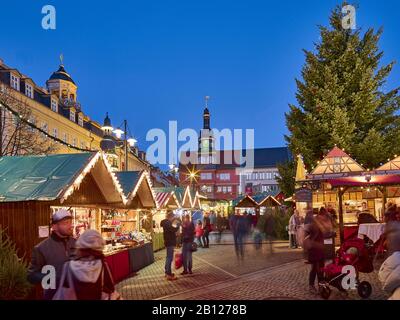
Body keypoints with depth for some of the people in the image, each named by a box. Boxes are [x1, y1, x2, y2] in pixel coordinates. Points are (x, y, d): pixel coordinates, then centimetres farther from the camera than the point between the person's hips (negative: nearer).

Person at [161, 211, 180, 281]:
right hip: (170, 243, -11)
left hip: (169, 242, 11)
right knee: (169, 258, -9)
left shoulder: (166, 222, 14)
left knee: (168, 257, 19)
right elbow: (173, 230, -28)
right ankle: (169, 275, -8)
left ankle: (167, 272, 29)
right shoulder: (167, 223, -18)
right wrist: (178, 226, -13)